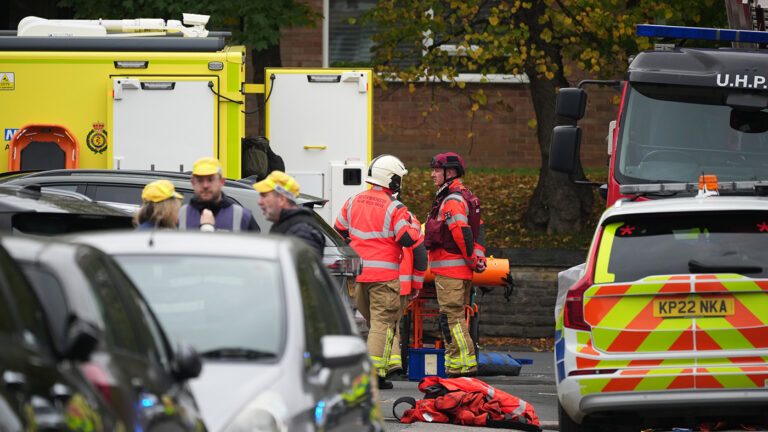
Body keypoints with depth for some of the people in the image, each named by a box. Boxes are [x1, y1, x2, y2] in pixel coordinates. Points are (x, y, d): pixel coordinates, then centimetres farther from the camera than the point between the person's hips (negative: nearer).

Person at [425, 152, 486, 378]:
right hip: (461, 270, 11)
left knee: (452, 318, -10)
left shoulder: (452, 200, -15)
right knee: (455, 318, 13)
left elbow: (462, 232, -24)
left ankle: (463, 364, -12)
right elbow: (478, 229, 20)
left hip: (450, 269, -11)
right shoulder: (464, 197, 18)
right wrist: (479, 257, 11)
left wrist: (472, 260, -13)